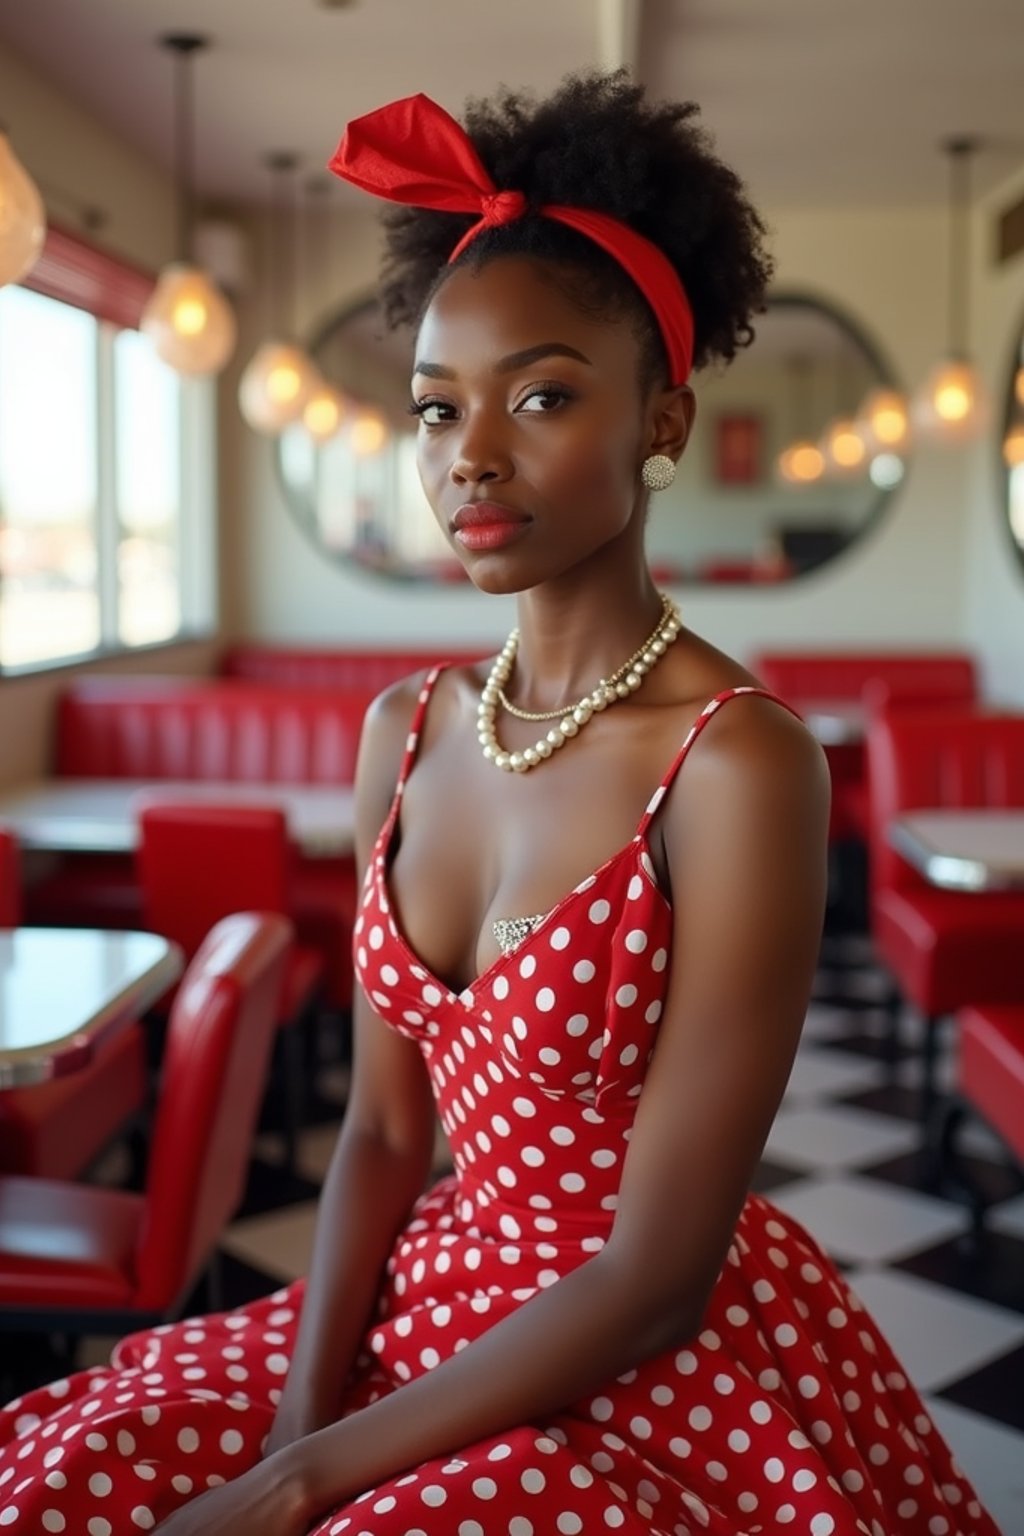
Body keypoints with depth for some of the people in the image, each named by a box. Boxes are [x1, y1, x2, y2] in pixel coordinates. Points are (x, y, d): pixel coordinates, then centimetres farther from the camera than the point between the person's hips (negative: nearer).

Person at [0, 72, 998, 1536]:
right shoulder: (407, 730, -1)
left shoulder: (738, 761, -20)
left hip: (670, 1367, -4)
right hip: (439, 1302, 5)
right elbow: (384, 1126, 3)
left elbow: (657, 1276, -19)